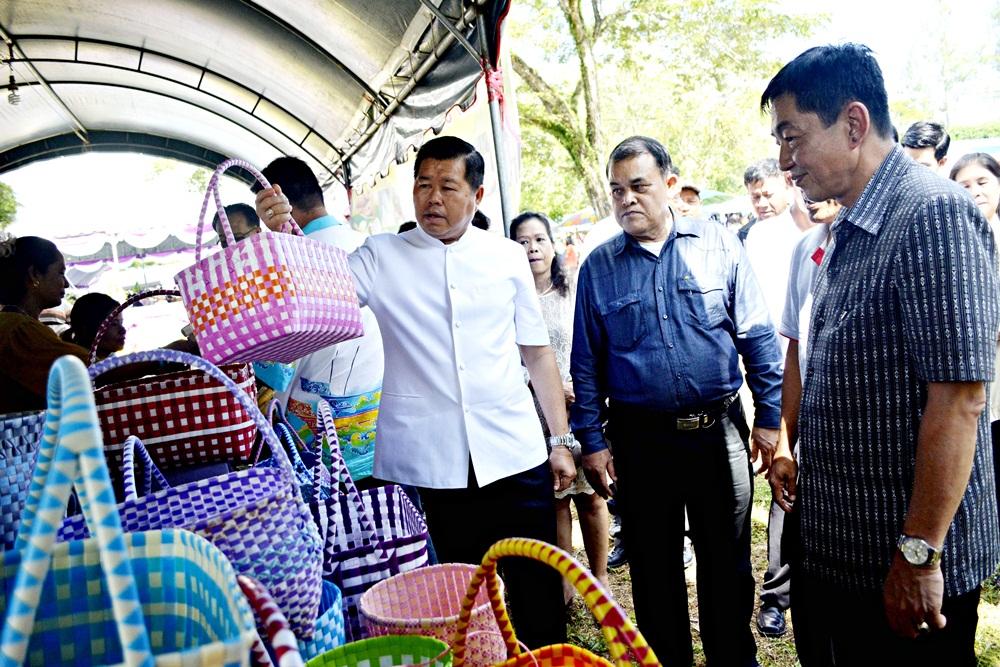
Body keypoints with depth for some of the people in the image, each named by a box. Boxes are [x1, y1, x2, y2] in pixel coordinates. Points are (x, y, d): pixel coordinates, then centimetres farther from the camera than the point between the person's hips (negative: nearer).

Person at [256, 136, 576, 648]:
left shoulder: (506, 256, 6)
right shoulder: (381, 257, 3)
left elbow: (537, 352, 8)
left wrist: (561, 439, 7)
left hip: (515, 457, 1)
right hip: (428, 466, -1)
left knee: (538, 587, 11)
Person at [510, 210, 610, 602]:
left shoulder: (575, 291, 2)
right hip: (538, 415, -1)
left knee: (591, 495, 6)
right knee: (555, 498, 8)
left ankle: (599, 576, 23)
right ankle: (565, 578, 24)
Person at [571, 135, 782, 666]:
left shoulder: (718, 246, -1)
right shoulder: (598, 267, 2)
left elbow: (758, 338, 1)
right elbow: (586, 363, 4)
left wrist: (770, 417, -2)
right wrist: (591, 441, 1)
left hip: (719, 433, 0)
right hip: (639, 438, 1)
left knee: (728, 563, 14)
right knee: (654, 567, 13)